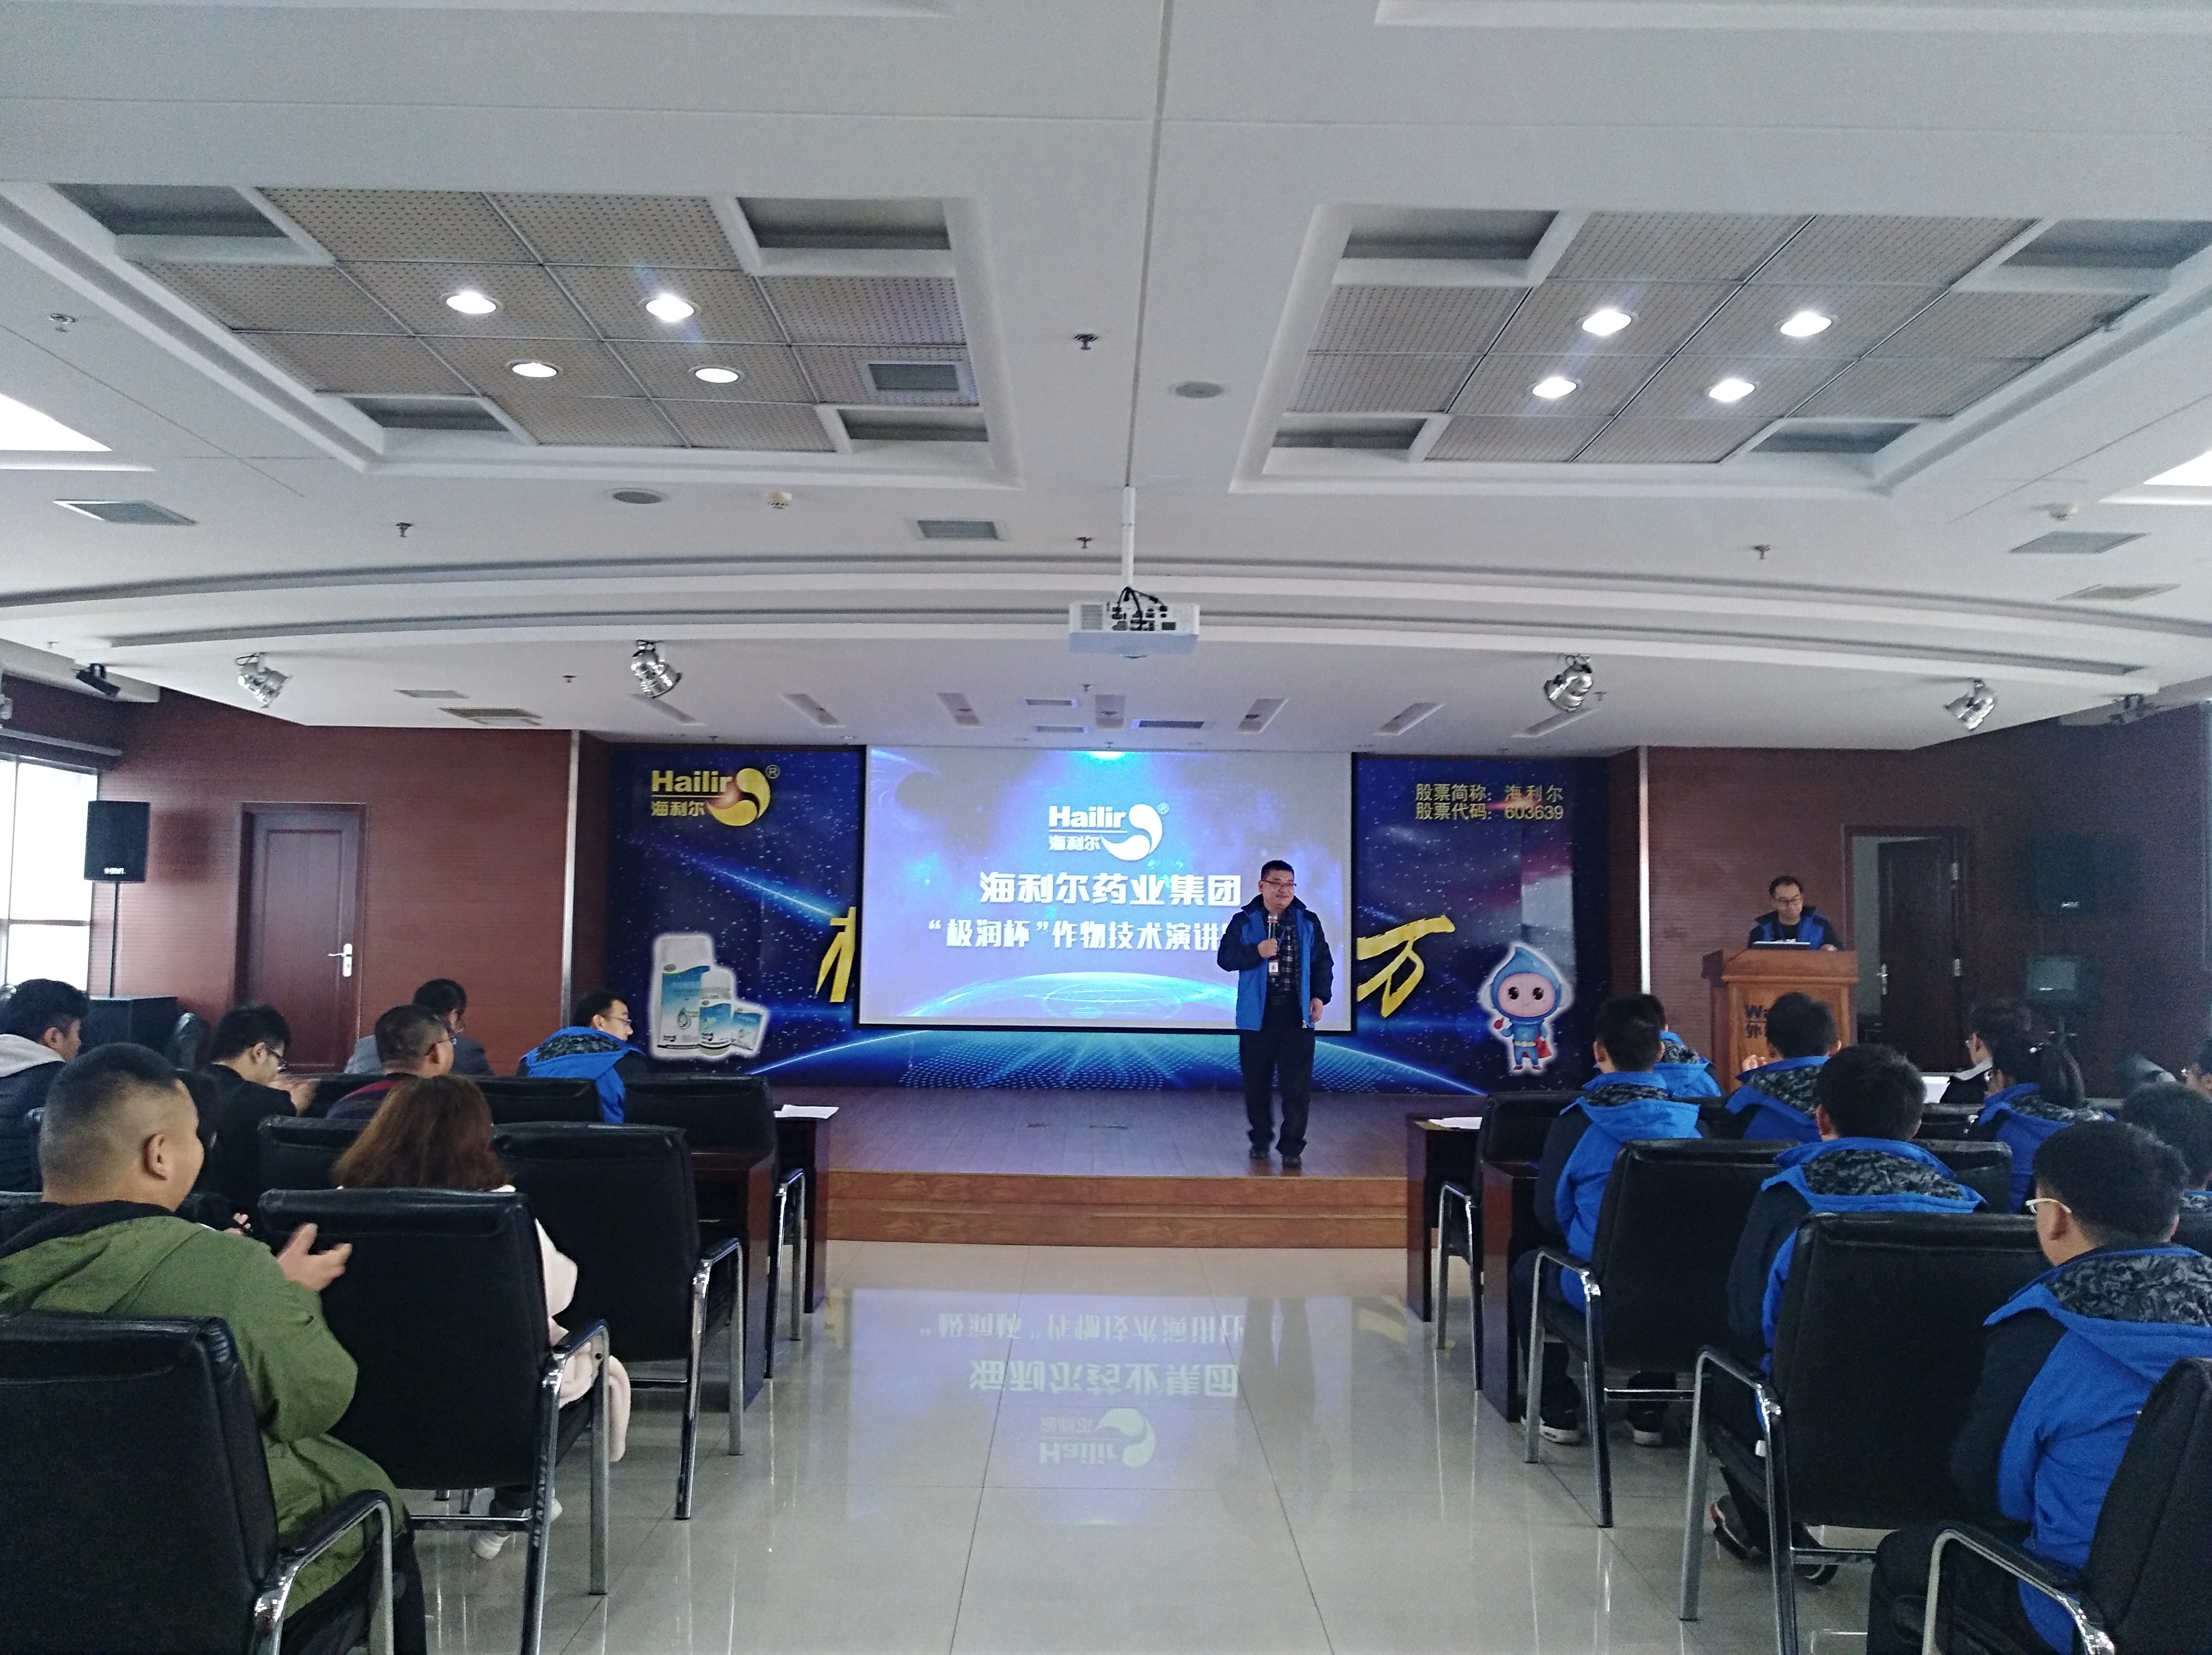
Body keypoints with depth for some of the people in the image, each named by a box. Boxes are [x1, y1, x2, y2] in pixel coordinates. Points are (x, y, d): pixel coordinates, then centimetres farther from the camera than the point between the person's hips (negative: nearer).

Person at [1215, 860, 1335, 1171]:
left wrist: (1320, 996, -1)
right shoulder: (1244, 921, 3)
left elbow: (1323, 962, 11)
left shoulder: (1309, 922, 8)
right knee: (1257, 1083, 9)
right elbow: (1225, 957, -3)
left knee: (1297, 1086, -4)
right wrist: (1257, 952, -17)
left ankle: (1292, 1147, 1)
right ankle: (1261, 1140, 25)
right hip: (1257, 1015, 0)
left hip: (1297, 1016, 0)